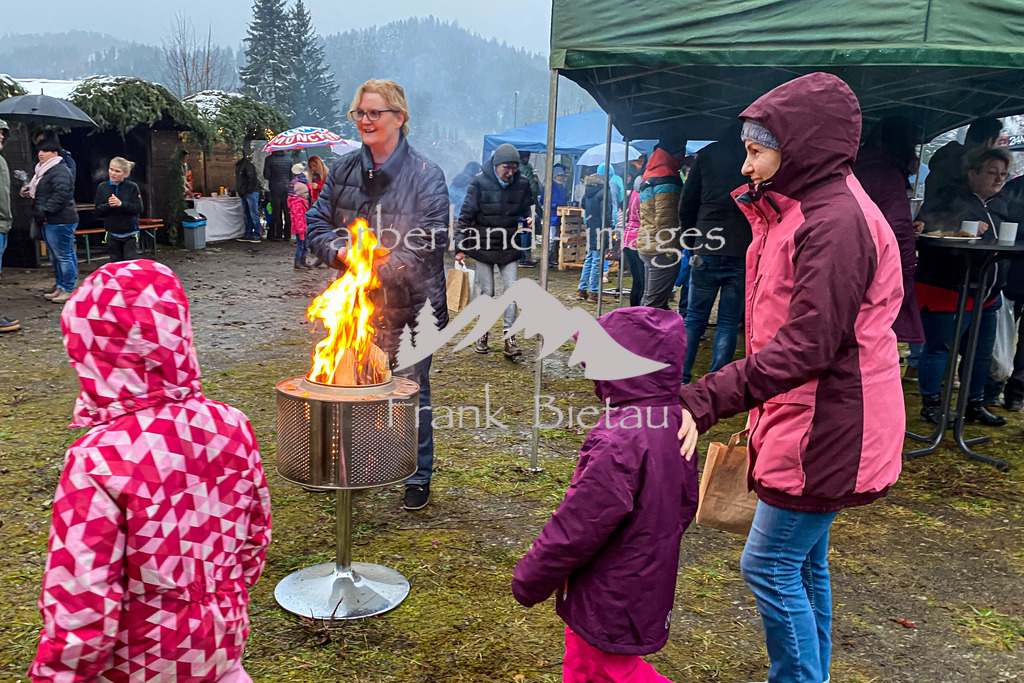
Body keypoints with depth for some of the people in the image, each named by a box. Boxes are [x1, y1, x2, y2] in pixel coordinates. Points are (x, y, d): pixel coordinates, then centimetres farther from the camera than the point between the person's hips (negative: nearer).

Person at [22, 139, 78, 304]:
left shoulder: (60, 170, -15)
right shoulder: (42, 170, 20)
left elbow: (61, 193, -26)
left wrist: (44, 209, -26)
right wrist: (29, 191, 12)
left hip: (60, 221, -11)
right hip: (49, 221, 11)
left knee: (63, 255, -7)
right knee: (54, 255, 17)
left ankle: (68, 289, -2)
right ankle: (60, 285, 26)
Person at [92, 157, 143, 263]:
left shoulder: (132, 187, -7)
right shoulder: (102, 187, 0)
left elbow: (139, 209, -14)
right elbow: (96, 212, -2)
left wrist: (121, 204, -26)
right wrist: (108, 205, -20)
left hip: (130, 234, -3)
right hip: (112, 235, 3)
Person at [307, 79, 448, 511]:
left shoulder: (425, 176, -8)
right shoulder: (343, 171, 7)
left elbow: (429, 244, -13)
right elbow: (316, 224, 9)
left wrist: (379, 268, -22)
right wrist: (343, 253, -12)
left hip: (408, 309, -4)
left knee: (411, 394, 7)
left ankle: (418, 477, 25)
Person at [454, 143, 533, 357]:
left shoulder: (522, 184, -2)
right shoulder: (480, 183, -10)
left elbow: (526, 209, 15)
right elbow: (466, 215, -7)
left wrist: (529, 220, -10)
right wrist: (460, 247, -9)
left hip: (509, 249, 2)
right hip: (484, 247, -2)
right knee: (487, 292, 6)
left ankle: (509, 336, 0)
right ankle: (482, 334, 21)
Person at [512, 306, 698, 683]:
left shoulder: (619, 443, -33)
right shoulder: (675, 423, -4)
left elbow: (576, 528, -26)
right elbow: (686, 504, 9)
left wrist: (529, 580, -12)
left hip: (611, 599, -9)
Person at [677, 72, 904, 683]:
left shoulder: (836, 223, -21)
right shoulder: (804, 212, 13)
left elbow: (806, 346, -28)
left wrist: (704, 401, -33)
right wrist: (764, 417, 19)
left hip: (823, 428, -10)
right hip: (804, 421, 10)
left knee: (770, 565, -2)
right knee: (804, 563, 19)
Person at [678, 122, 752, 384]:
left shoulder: (706, 155, 6)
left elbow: (686, 204, 6)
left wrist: (691, 243, 14)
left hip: (707, 250, 1)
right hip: (743, 252, 0)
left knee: (694, 317, 10)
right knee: (729, 321, 6)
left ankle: (680, 378, 9)